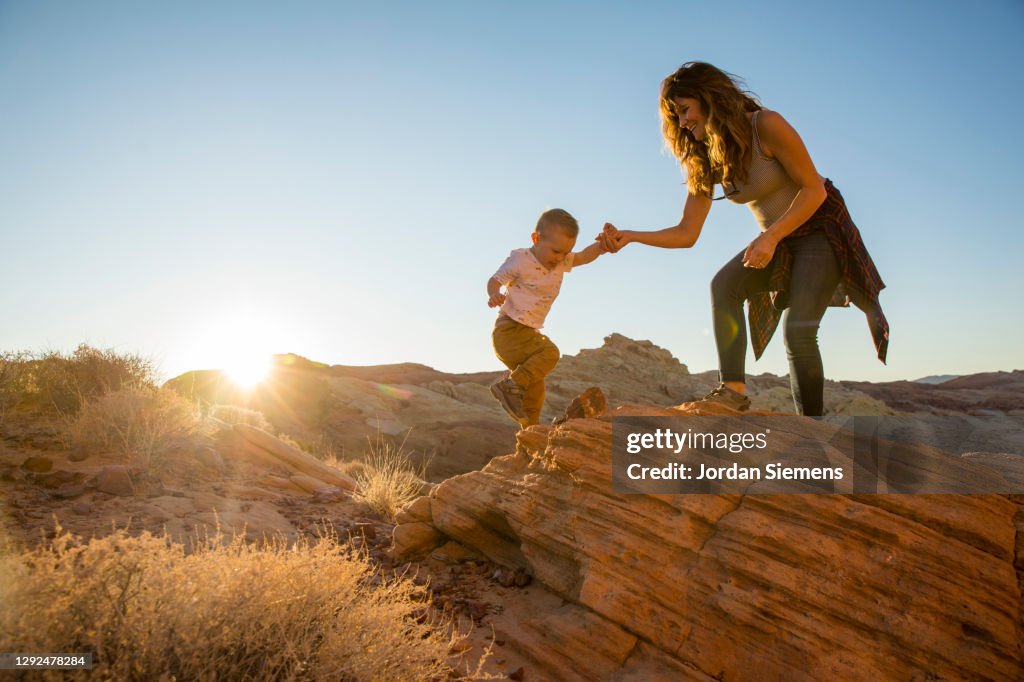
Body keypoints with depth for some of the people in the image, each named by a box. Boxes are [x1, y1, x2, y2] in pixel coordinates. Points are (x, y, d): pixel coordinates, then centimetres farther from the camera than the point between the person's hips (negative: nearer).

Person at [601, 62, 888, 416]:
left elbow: (814, 190, -16)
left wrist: (770, 236, -27)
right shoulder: (705, 161, 1)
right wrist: (628, 236, -14)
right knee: (724, 284, -22)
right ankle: (733, 388, -25)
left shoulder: (766, 125, -17)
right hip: (778, 242, 6)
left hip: (821, 226, -6)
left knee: (798, 331, -19)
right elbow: (686, 234, -3)